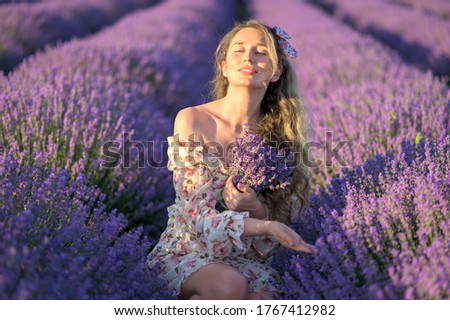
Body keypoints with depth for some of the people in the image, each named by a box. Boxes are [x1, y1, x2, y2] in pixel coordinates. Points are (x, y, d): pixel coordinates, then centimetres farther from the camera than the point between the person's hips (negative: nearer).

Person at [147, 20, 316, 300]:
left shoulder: (281, 133, 1)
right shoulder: (192, 120, -7)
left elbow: (282, 222, 3)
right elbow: (197, 214, -13)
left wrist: (256, 209, -21)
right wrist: (266, 226, -29)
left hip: (248, 260, 2)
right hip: (188, 253, -2)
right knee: (229, 284, -34)